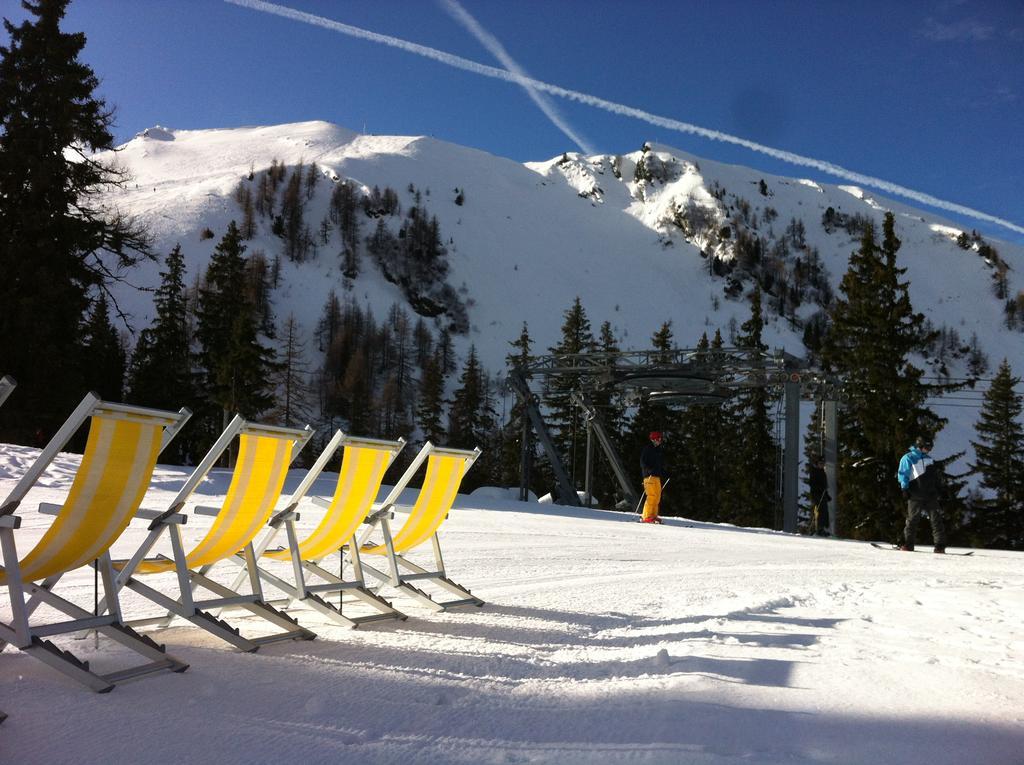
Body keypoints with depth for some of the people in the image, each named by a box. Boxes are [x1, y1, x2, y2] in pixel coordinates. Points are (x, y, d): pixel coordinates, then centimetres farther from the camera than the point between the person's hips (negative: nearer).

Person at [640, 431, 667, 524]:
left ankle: (653, 515, 10)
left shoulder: (658, 450, 21)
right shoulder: (647, 449, -2)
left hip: (657, 476, 8)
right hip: (649, 476, -8)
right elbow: (642, 462, -8)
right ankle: (646, 517, -12)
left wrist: (663, 476, 18)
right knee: (652, 496, -14)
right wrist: (649, 470, -22)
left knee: (657, 497, 4)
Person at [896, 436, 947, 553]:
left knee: (936, 519, -1)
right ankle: (908, 544, 3)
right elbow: (903, 474, -2)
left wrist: (938, 487, 19)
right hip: (915, 495, -5)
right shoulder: (908, 458, -1)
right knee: (912, 519, -3)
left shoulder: (929, 458, 17)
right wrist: (905, 489, -9)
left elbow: (935, 475, 26)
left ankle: (940, 545, 1)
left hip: (931, 495, 5)